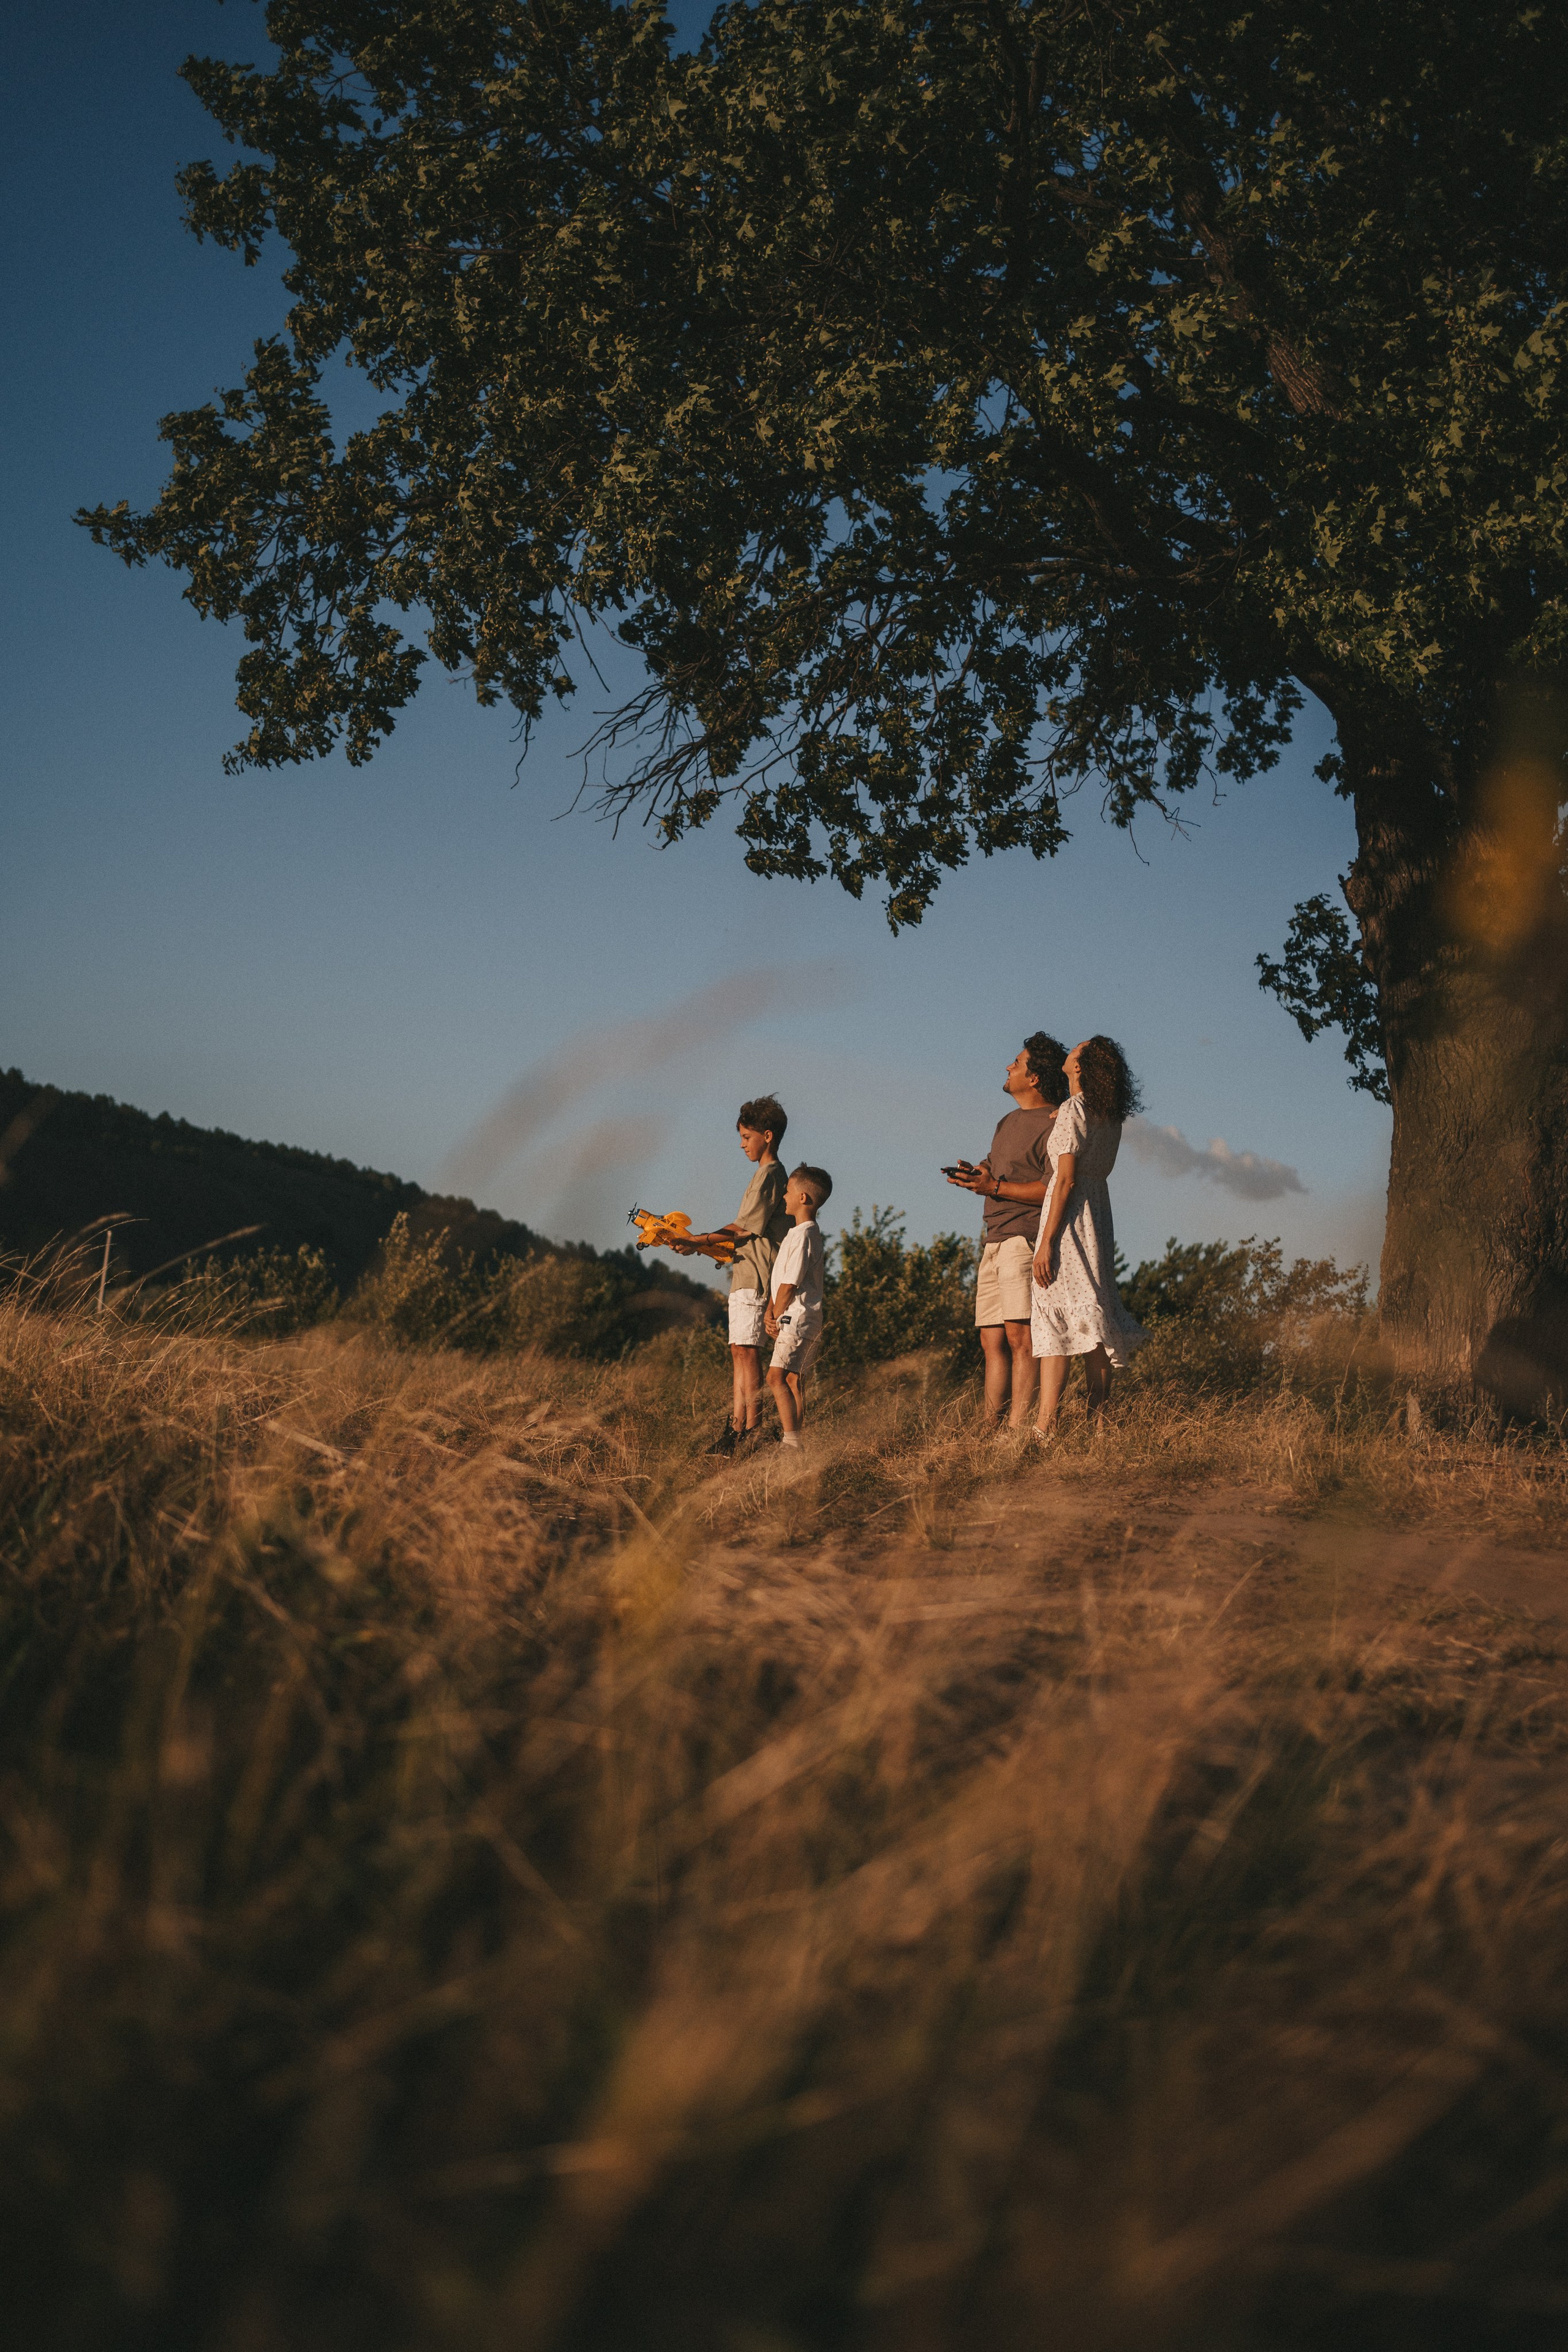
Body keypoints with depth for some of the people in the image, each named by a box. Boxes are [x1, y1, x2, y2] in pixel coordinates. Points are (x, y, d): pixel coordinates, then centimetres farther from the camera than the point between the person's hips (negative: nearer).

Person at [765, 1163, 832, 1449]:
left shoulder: (802, 1236, -16)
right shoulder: (809, 1233, 17)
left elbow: (789, 1285, -17)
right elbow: (780, 1278, 15)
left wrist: (778, 1319, -5)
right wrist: (771, 1313, 3)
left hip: (796, 1318, -11)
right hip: (803, 1319, 11)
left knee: (777, 1377, -18)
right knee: (794, 1380, 14)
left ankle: (791, 1442, -24)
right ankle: (792, 1440, 19)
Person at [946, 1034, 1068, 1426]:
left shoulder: (1053, 1124, -7)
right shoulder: (1007, 1122, 23)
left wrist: (995, 1187, -18)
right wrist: (975, 1176, 4)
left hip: (1025, 1239, -9)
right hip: (994, 1241, 9)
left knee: (1019, 1336, -15)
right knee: (992, 1340, 7)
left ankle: (1020, 1428, -18)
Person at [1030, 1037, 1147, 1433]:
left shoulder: (1073, 1111, -12)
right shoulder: (1112, 1117, 10)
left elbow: (1066, 1180, -17)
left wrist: (1046, 1241, -17)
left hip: (1070, 1217, -8)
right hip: (1099, 1217, 8)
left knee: (1055, 1320, -12)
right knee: (1090, 1324, 8)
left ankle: (1045, 1427, -18)